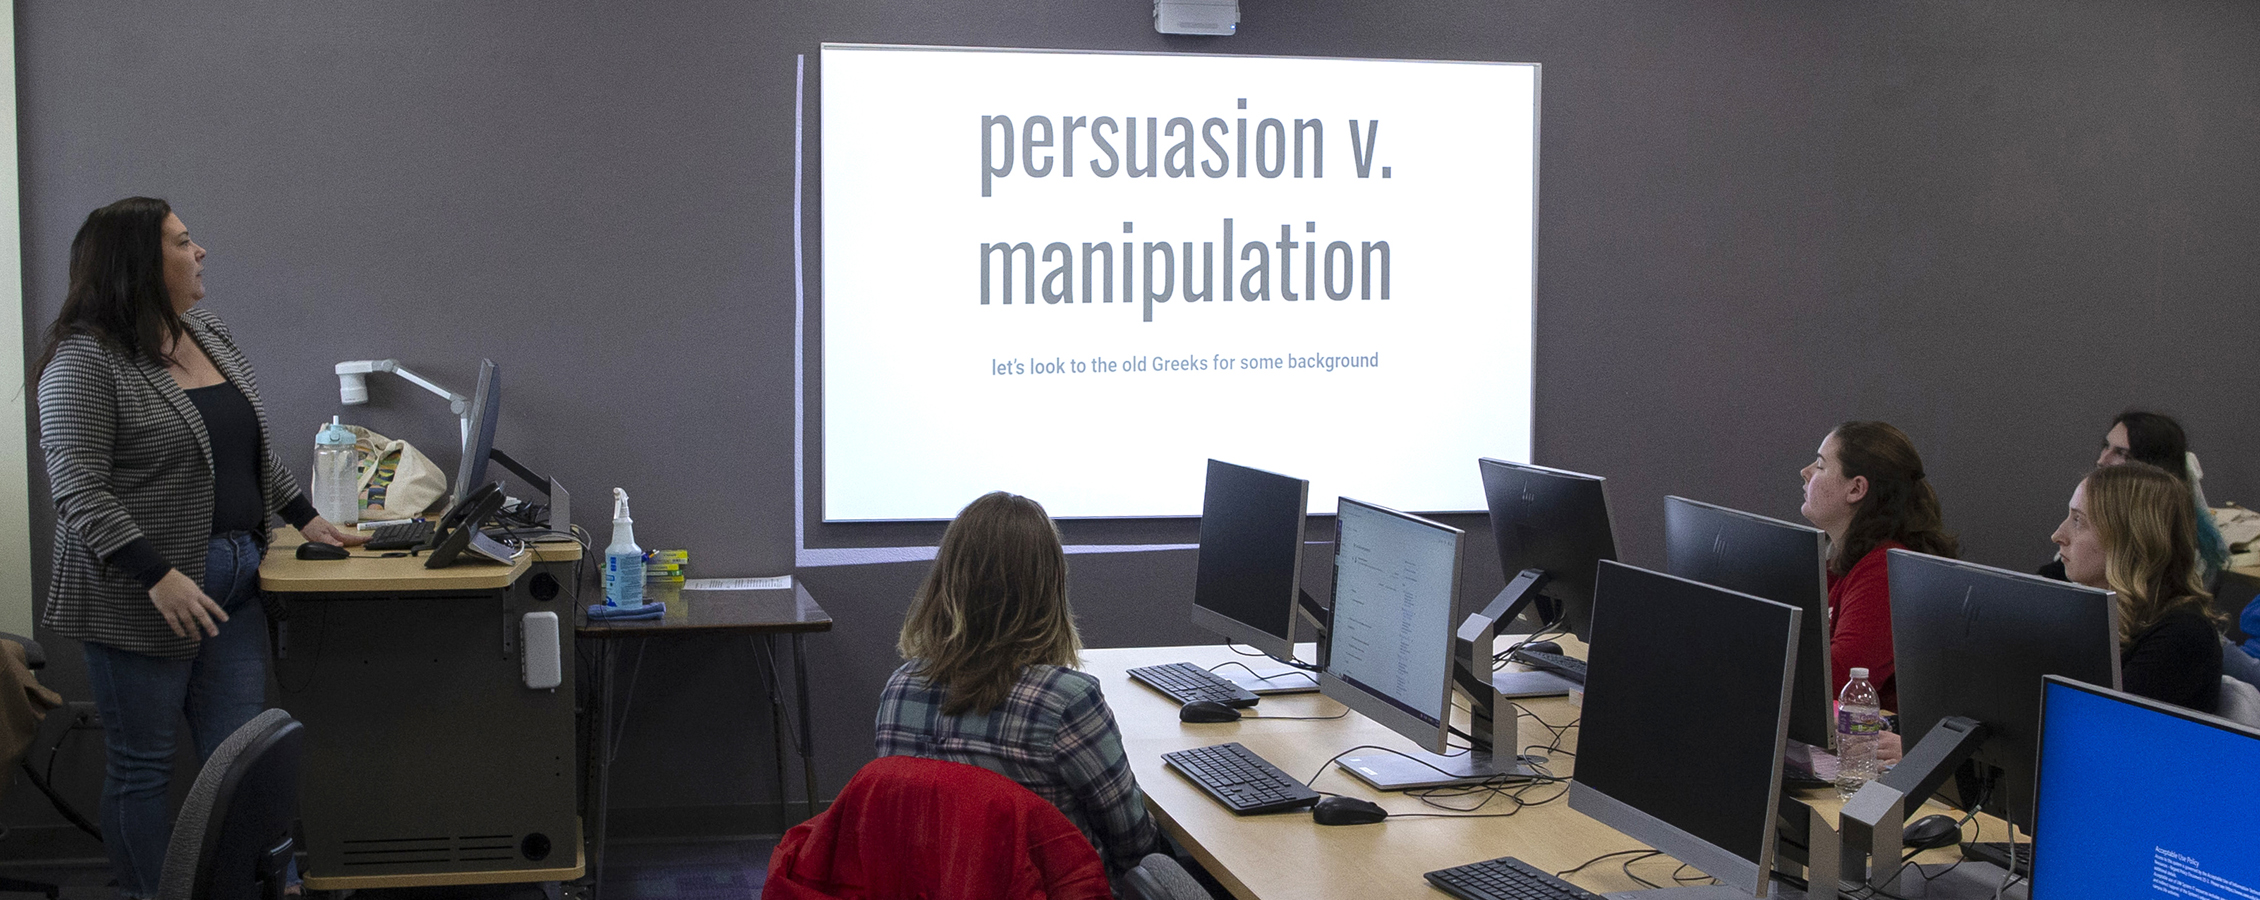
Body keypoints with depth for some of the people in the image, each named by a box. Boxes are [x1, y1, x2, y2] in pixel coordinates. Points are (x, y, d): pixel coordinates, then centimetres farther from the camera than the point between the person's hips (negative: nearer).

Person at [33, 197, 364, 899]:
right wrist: (157, 576, -24)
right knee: (143, 768, 4)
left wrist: (305, 517, 17)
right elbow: (79, 490, -17)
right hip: (146, 599, -7)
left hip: (234, 584, 7)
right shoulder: (85, 360, -10)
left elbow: (256, 448, 23)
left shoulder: (210, 335, 13)